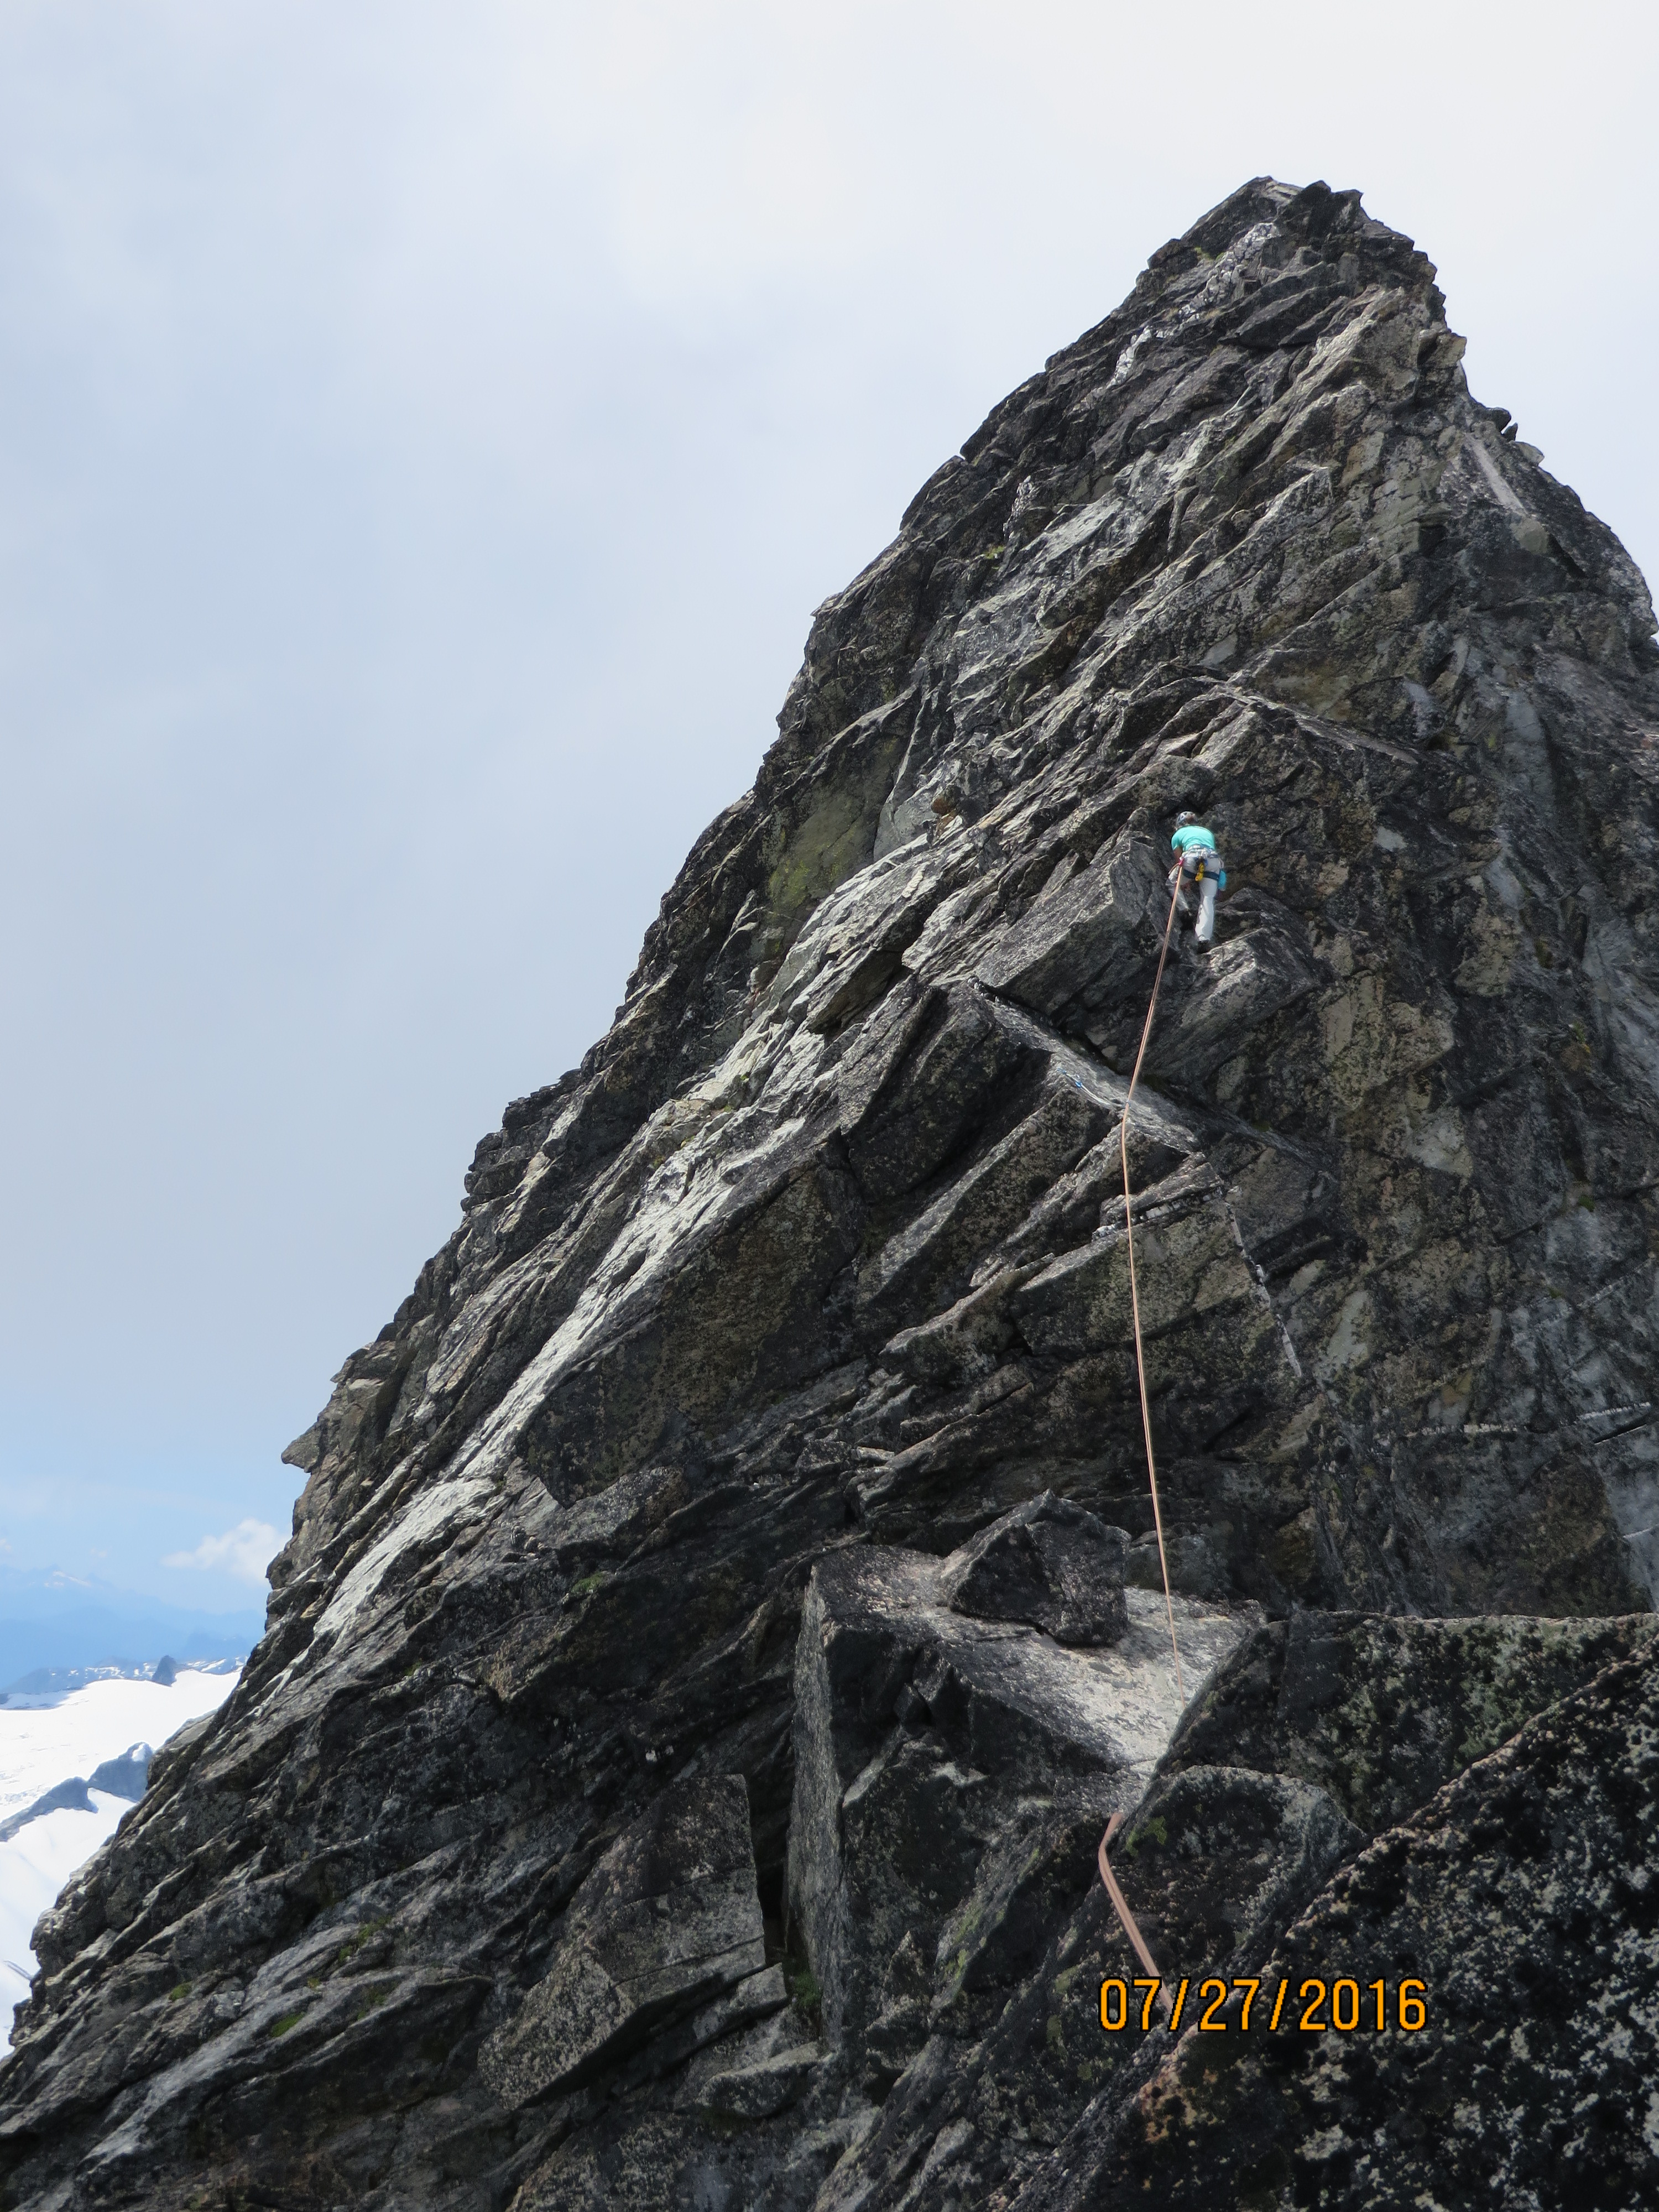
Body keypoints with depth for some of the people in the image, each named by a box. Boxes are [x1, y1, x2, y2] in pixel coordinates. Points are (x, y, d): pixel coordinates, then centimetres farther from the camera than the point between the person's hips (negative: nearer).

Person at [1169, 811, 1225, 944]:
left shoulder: (1178, 834, 28)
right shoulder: (1208, 832, 38)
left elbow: (1179, 860, 27)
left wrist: (1184, 882, 40)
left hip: (1192, 859, -3)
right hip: (1214, 862, 3)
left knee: (1172, 883, 24)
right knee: (1208, 900, -5)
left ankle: (1185, 908, 2)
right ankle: (1204, 937, -22)